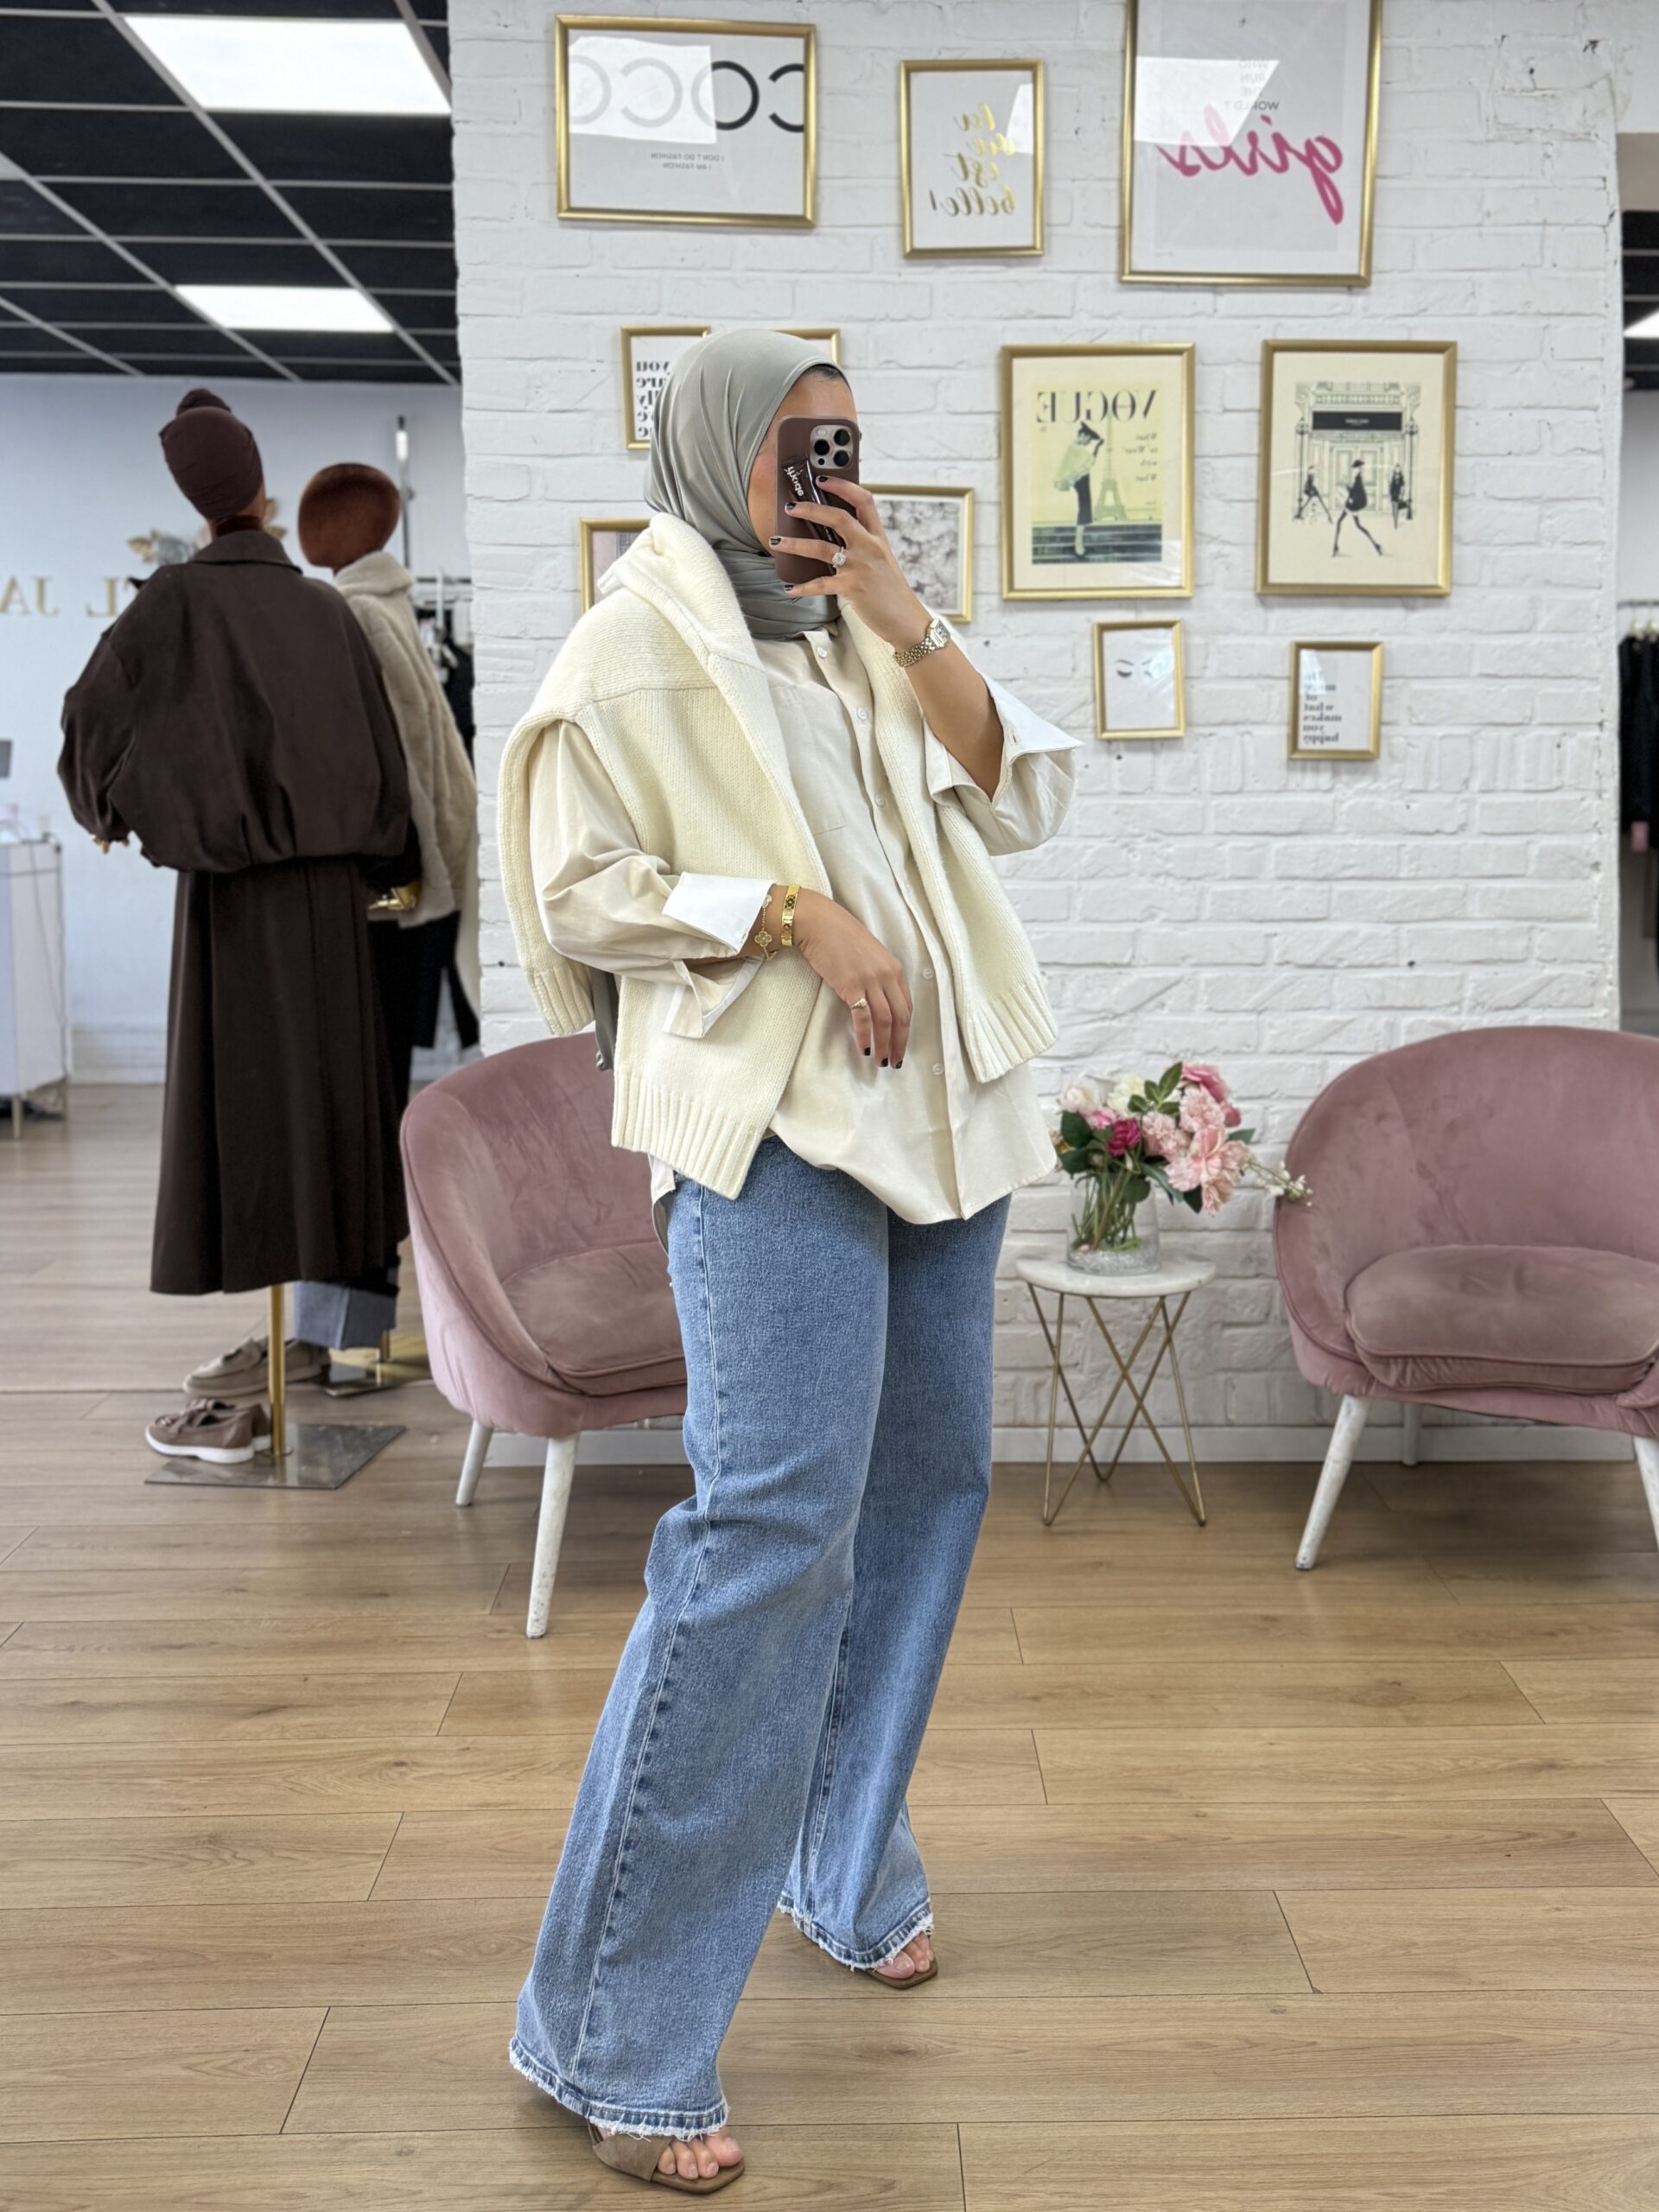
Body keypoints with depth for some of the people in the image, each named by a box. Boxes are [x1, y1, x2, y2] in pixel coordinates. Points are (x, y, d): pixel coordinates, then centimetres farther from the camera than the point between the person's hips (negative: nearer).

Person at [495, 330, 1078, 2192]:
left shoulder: (859, 637, 17)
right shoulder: (634, 647, -2)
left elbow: (1017, 797, 8)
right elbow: (574, 892, -7)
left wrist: (903, 618, -2)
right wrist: (796, 910, -16)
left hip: (936, 1100, 8)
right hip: (774, 1119, -7)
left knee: (926, 1478, 11)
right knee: (773, 1520, -16)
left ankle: (847, 1865, 32)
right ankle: (607, 2027, -6)